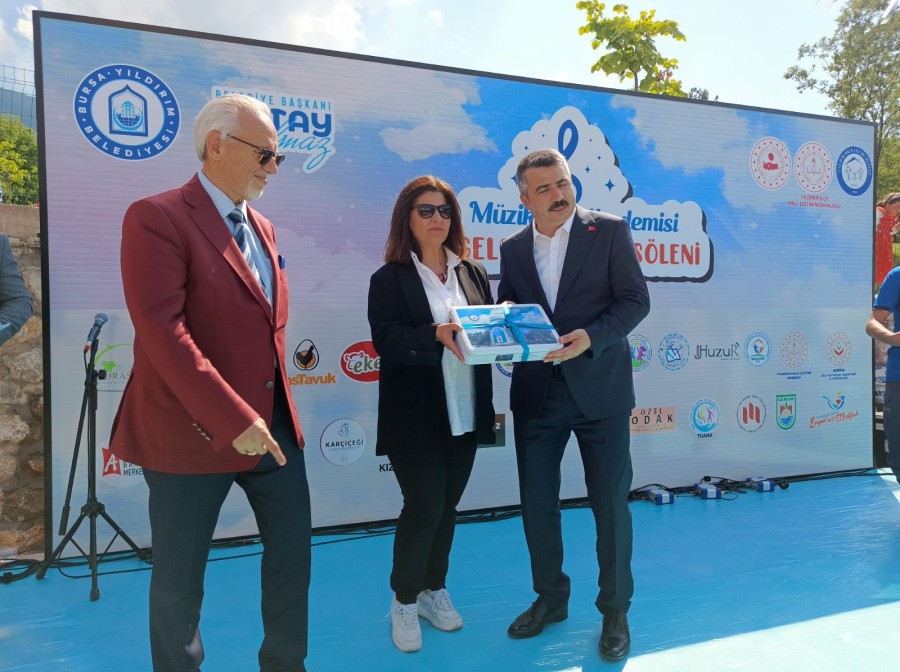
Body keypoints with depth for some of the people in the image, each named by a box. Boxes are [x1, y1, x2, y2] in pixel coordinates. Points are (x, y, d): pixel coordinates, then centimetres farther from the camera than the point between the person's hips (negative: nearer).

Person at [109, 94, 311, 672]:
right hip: (195, 431, -7)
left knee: (293, 554, 15)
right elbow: (162, 330, -21)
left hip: (273, 422, 7)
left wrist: (271, 408, 13)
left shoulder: (262, 228, 12)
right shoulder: (157, 218, -12)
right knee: (180, 579, 10)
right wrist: (233, 418, -24)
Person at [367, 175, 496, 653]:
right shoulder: (389, 278, -4)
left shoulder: (473, 273, 12)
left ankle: (433, 590, 33)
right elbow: (386, 340, -15)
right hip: (416, 417, -5)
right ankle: (404, 601, 21)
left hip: (465, 414, 5)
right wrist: (437, 335, -30)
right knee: (424, 507, -1)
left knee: (447, 506, 14)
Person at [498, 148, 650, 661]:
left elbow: (636, 300, -6)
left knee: (611, 503, 6)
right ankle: (551, 598, 33)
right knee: (536, 503, 11)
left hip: (599, 388, -3)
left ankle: (615, 610, 26)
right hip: (536, 392, 4)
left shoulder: (610, 231, -2)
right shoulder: (513, 249, 8)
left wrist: (591, 337, -21)